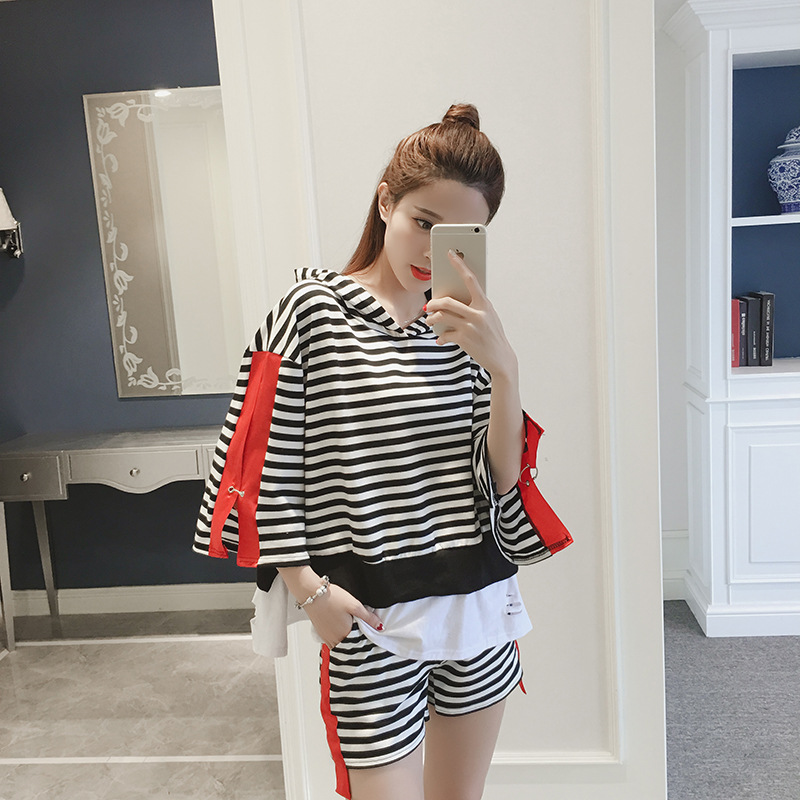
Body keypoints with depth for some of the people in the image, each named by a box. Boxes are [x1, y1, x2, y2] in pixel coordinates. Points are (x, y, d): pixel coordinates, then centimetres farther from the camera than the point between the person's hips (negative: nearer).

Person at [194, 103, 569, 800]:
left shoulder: (465, 325, 3)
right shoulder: (314, 310, -9)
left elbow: (503, 480, -4)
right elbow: (268, 461, -7)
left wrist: (504, 366, -18)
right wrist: (308, 586, -13)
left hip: (478, 606, 5)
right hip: (370, 618, -4)